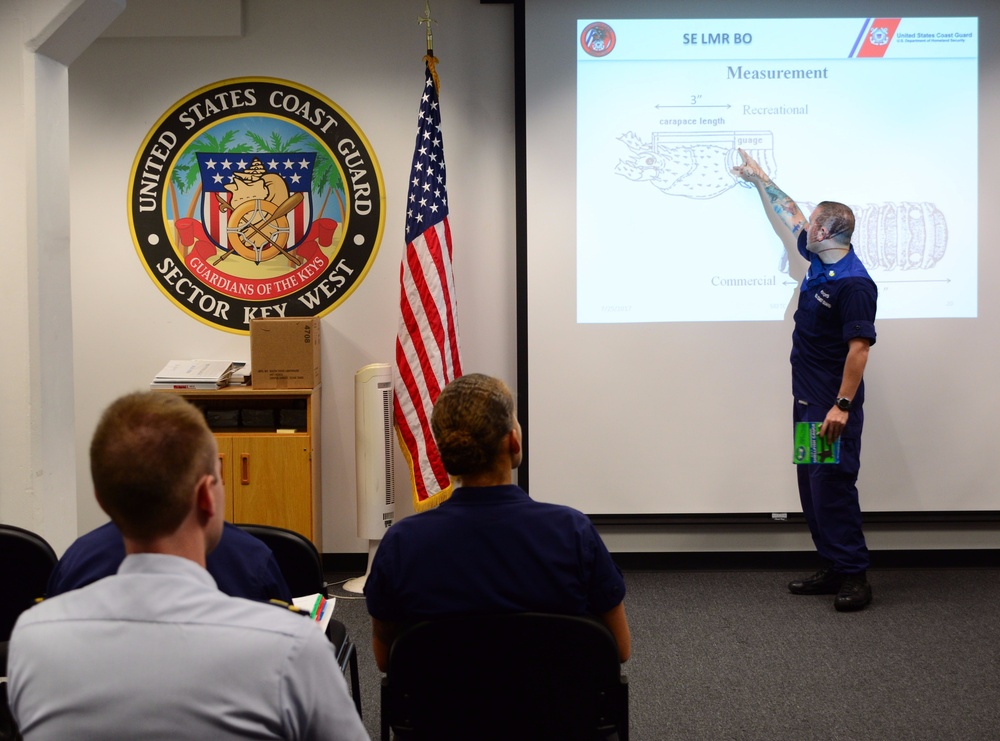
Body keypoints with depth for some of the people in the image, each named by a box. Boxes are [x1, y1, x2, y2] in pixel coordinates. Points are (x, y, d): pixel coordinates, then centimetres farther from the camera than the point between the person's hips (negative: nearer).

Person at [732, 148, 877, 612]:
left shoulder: (853, 282, -18)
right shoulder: (819, 261, 9)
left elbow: (859, 347, -23)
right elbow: (788, 217, 25)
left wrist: (842, 406, -26)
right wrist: (759, 178, 34)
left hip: (834, 404, -10)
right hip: (807, 399, 10)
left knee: (833, 486, -9)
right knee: (811, 486, 10)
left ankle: (854, 577, -3)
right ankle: (833, 569, 17)